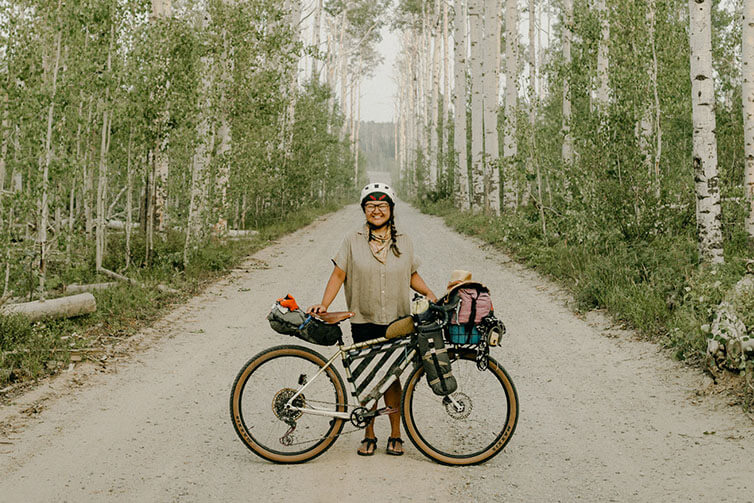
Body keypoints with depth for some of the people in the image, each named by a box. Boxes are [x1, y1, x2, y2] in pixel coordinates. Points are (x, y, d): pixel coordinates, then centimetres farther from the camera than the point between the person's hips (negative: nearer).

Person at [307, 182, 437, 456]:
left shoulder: (403, 242, 9)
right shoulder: (353, 241, 2)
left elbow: (412, 276, 15)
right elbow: (339, 274, 0)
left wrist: (429, 294, -1)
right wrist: (324, 304, -11)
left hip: (396, 322, 1)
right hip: (363, 322, -1)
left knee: (392, 377, 3)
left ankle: (395, 436, 17)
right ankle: (369, 436, 19)